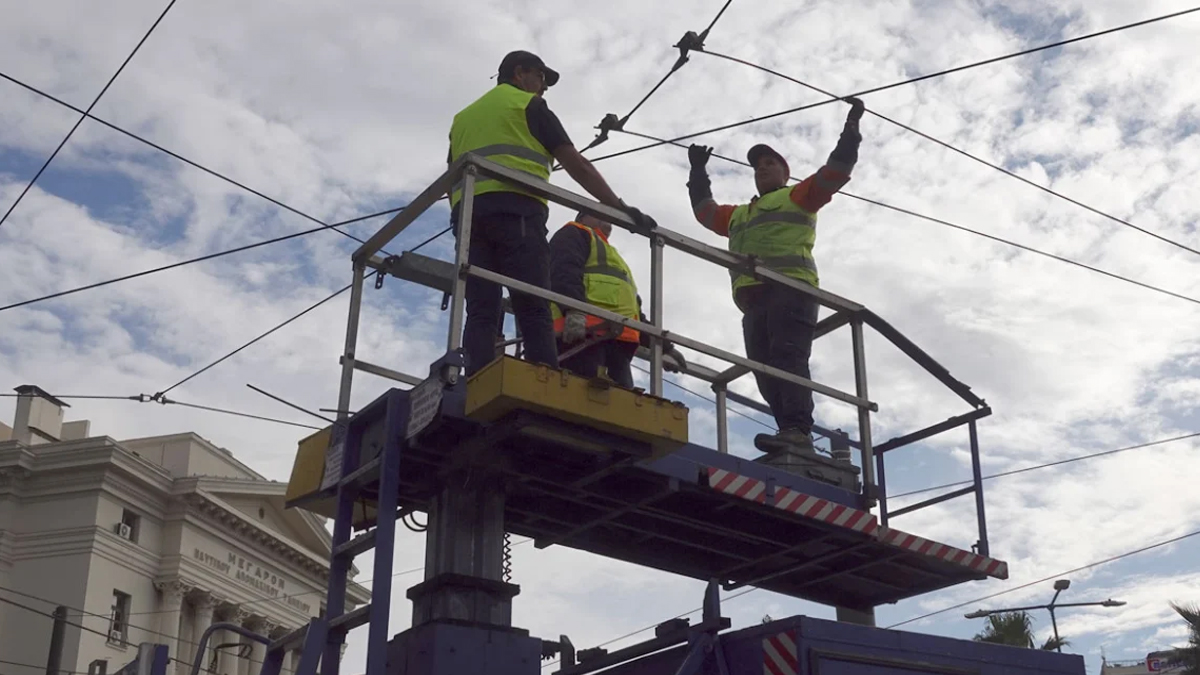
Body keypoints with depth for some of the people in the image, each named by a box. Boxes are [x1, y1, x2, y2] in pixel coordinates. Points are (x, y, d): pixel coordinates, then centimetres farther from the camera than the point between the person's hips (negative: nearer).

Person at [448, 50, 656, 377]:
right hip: (516, 209, -5)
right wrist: (622, 208, 7)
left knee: (481, 312, -5)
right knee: (533, 310, -13)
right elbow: (576, 164, 9)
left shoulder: (462, 117, 33)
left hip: (468, 211, 5)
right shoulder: (528, 104, 16)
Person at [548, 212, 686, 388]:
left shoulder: (614, 261, 45)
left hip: (617, 342, 8)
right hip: (583, 331, -8)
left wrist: (664, 346, 31)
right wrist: (574, 310, -23)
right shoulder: (575, 234, 19)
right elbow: (564, 271, -4)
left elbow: (634, 311, 41)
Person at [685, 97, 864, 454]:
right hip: (753, 299, 7)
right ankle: (793, 437, -17)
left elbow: (835, 172, 10)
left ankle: (797, 431, -38)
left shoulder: (797, 198, 19)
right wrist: (698, 171, 52)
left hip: (791, 287, -7)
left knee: (788, 356, -24)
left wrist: (851, 130, 6)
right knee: (766, 370, -8)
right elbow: (705, 210, 51)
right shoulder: (739, 215, 39)